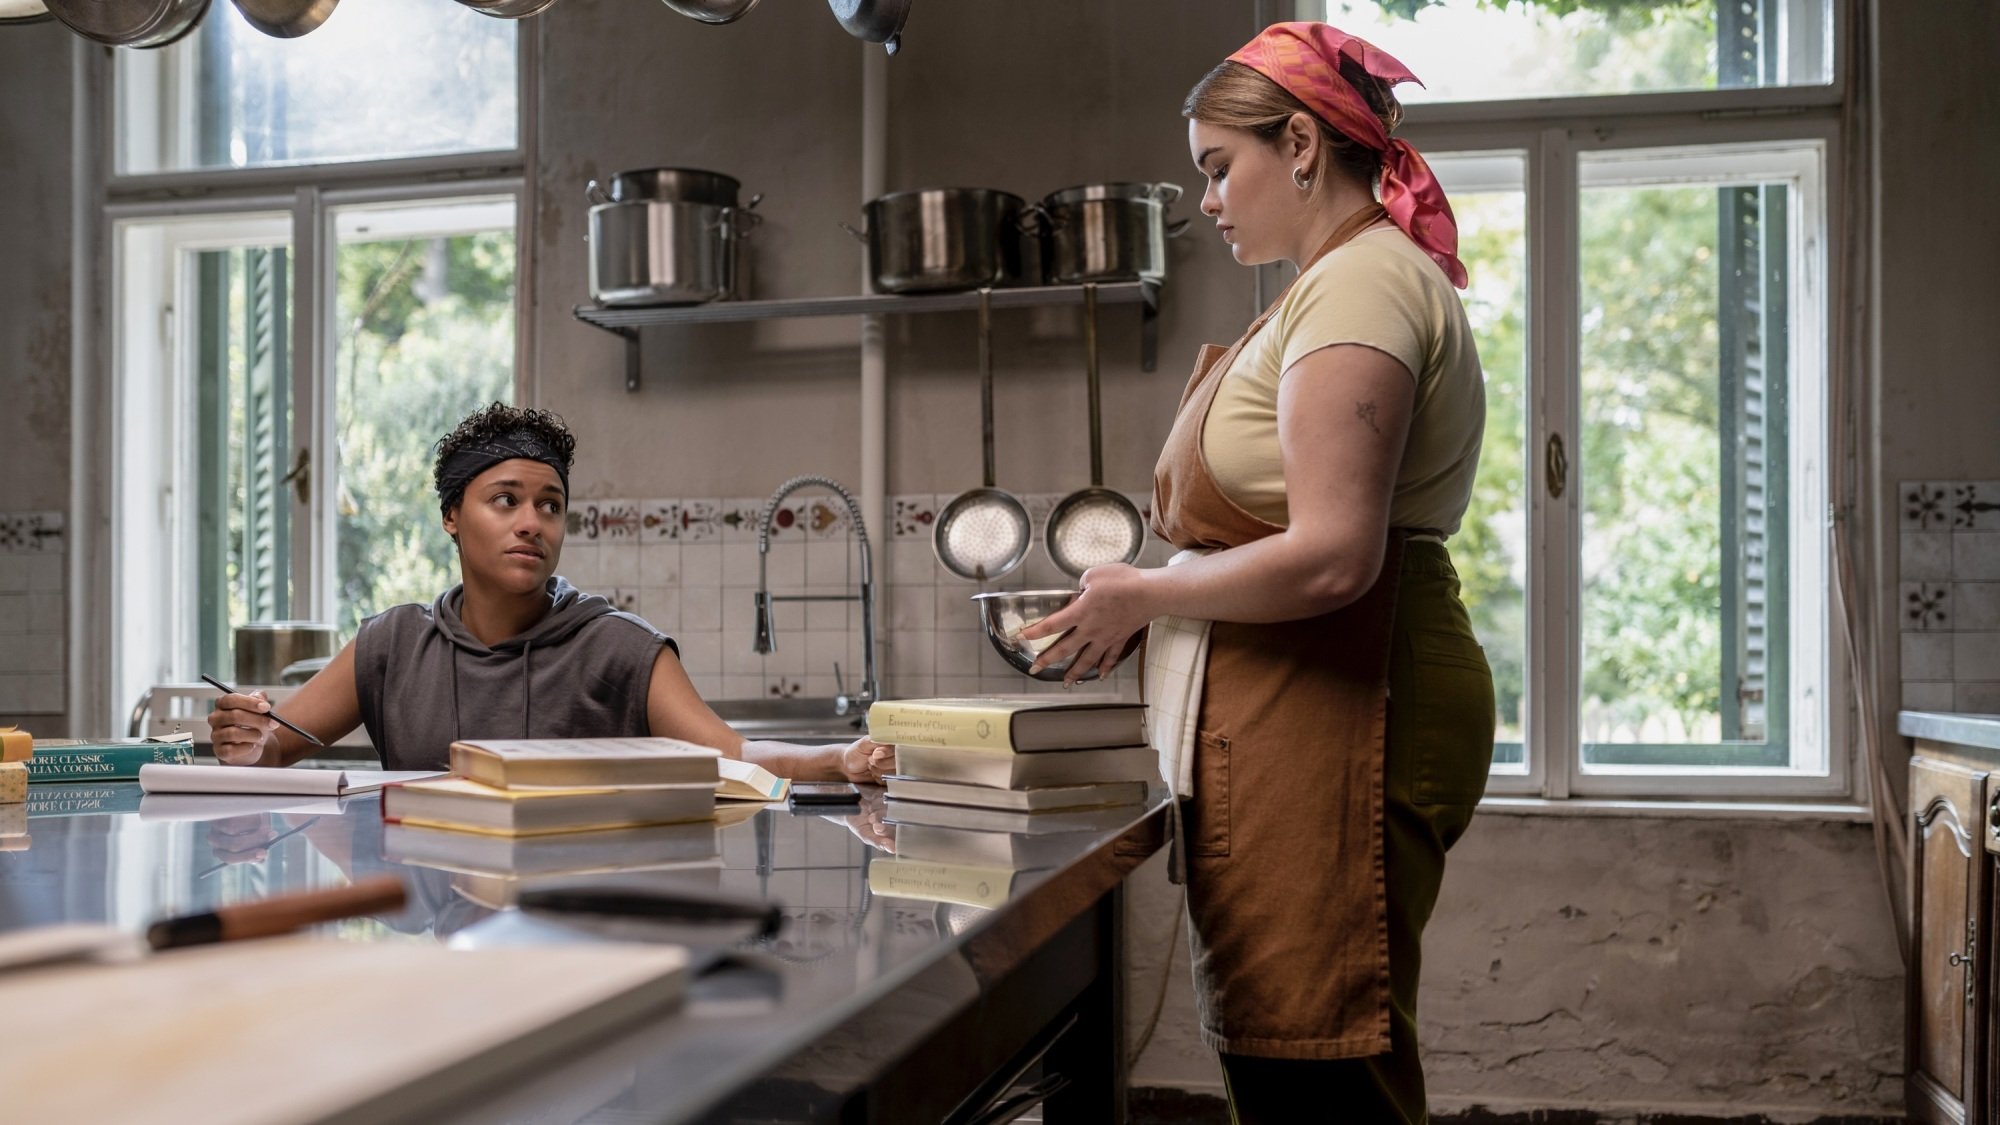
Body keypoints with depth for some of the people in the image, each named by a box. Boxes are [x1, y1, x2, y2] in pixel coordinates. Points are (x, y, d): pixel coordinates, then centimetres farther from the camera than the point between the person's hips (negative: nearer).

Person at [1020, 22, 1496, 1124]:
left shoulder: (1363, 283, -11)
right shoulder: (1346, 281, 21)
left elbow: (1330, 559, -21)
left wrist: (1143, 596, -8)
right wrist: (1152, 604, 12)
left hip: (1334, 717, -10)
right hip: (1294, 727, 10)